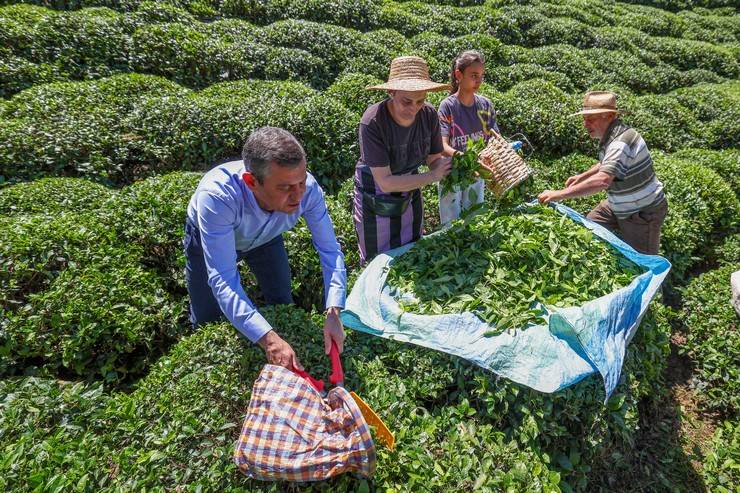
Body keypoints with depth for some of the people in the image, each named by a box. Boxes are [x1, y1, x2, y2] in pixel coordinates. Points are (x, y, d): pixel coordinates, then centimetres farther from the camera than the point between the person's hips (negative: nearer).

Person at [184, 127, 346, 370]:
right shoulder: (217, 196, -46)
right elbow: (222, 280, -46)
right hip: (209, 239, -2)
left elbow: (330, 250, -28)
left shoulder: (308, 188, -37)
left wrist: (333, 313, -41)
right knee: (208, 322, 7)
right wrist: (268, 339, -56)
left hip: (265, 238, 3)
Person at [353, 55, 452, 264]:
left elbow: (435, 159, -7)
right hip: (376, 196, -4)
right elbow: (385, 182, -31)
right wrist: (433, 176, -31)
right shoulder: (373, 122, -31)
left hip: (410, 188, 5)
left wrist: (452, 168, -30)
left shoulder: (429, 115, -17)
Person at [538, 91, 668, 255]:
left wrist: (560, 194, -48)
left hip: (643, 213, -9)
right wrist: (581, 177, 10)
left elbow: (602, 180, -45)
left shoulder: (621, 142, -31)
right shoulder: (610, 136, 0)